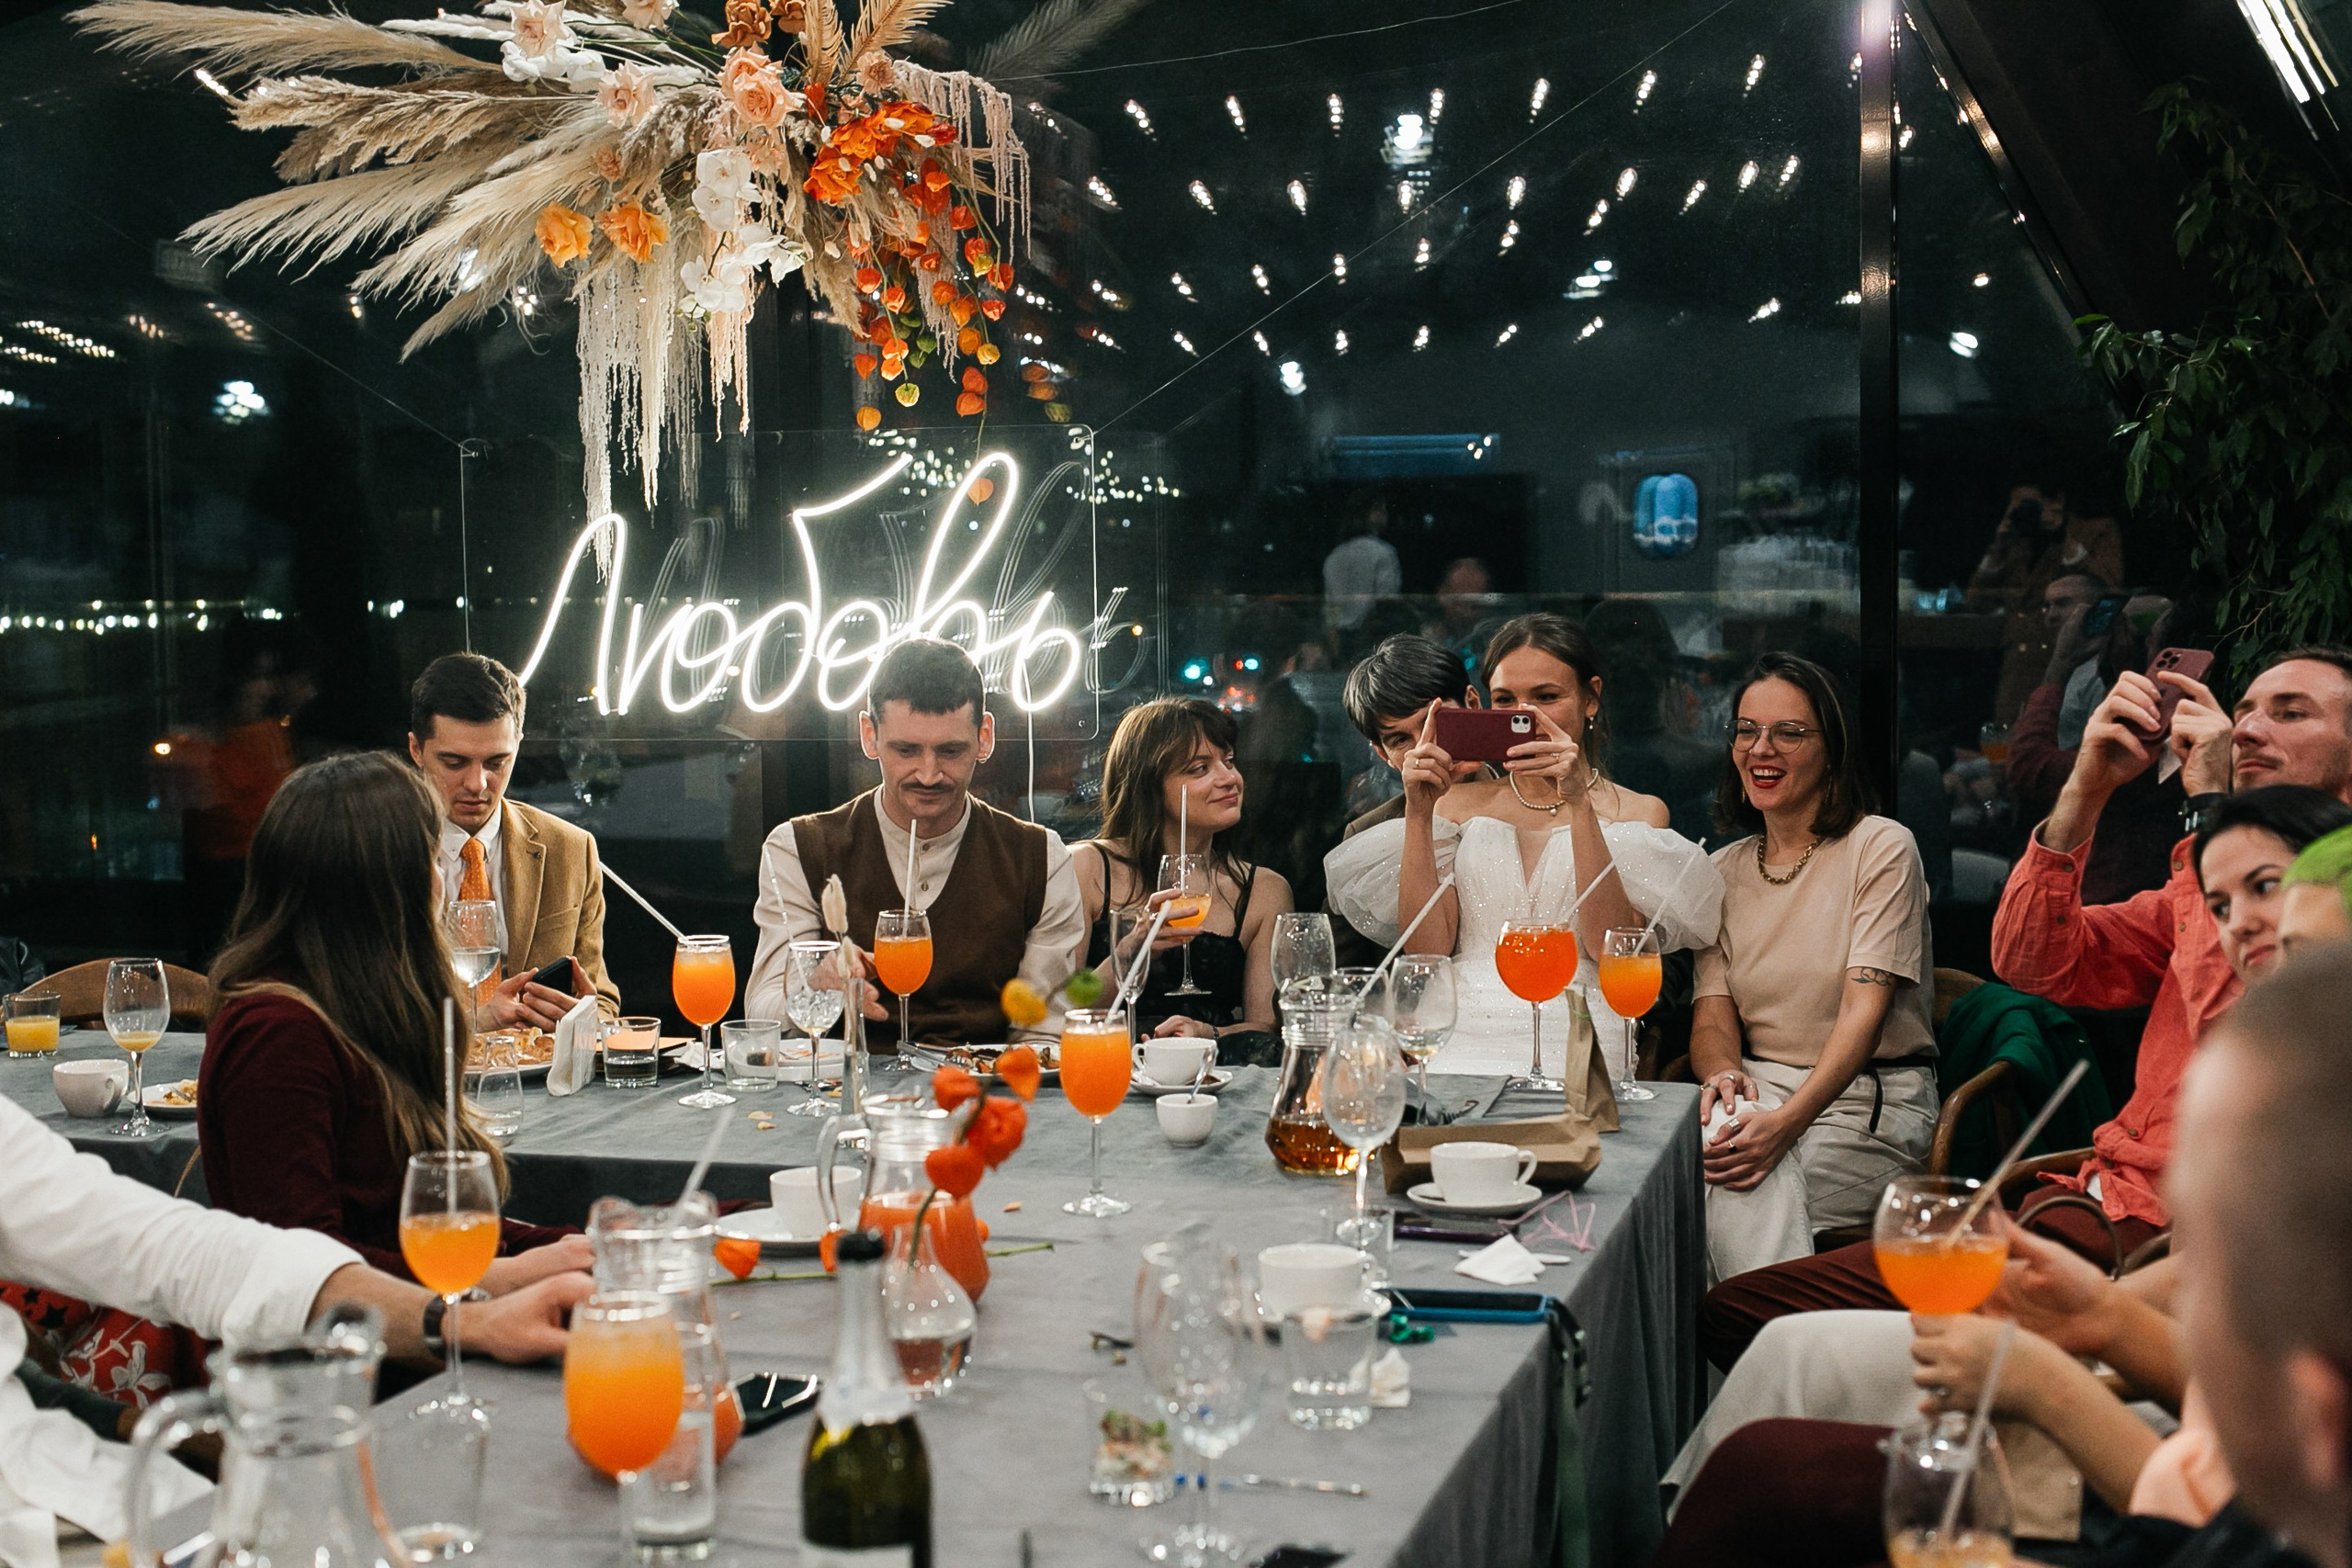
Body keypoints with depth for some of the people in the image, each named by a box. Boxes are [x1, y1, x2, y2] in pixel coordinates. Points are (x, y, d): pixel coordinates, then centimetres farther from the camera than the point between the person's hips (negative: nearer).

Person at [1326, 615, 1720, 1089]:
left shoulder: (1638, 812, 11)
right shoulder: (1459, 803, 18)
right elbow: (1426, 947, 5)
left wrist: (1580, 804, -12)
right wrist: (1418, 814, -3)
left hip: (1575, 1038, -2)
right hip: (1462, 1033, 2)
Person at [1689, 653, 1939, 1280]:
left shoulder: (1882, 847, -3)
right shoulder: (1724, 869, 13)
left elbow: (1864, 1010, -15)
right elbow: (1712, 1013, 5)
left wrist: (1786, 1121, -31)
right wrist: (1722, 1075, -22)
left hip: (1875, 1096, -4)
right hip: (1762, 1086, 4)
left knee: (1747, 1179, -33)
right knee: (1721, 1134, -33)